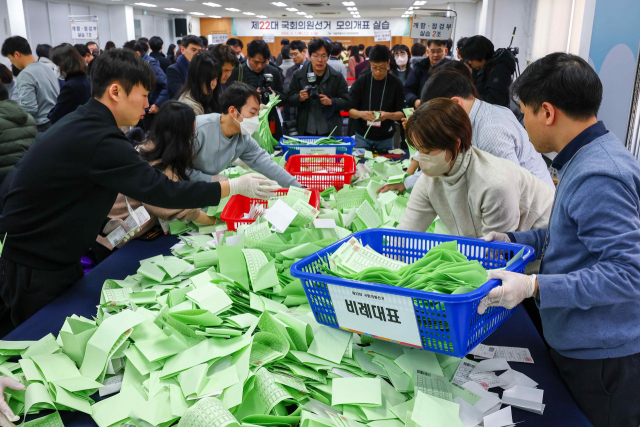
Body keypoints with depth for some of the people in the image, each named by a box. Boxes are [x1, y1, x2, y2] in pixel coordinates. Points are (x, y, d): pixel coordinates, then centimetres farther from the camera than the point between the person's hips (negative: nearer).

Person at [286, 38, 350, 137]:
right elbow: (289, 100, 7)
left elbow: (346, 102, 2)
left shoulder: (337, 77, 0)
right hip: (306, 131, 1)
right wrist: (299, 98, -15)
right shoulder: (298, 75, 1)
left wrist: (331, 102, -16)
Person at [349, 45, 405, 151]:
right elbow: (350, 111, -3)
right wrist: (361, 114, -25)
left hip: (385, 138, 0)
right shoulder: (361, 82, -3)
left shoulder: (396, 83, -4)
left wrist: (387, 115, -24)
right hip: (362, 136, 0)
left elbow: (401, 114, -3)